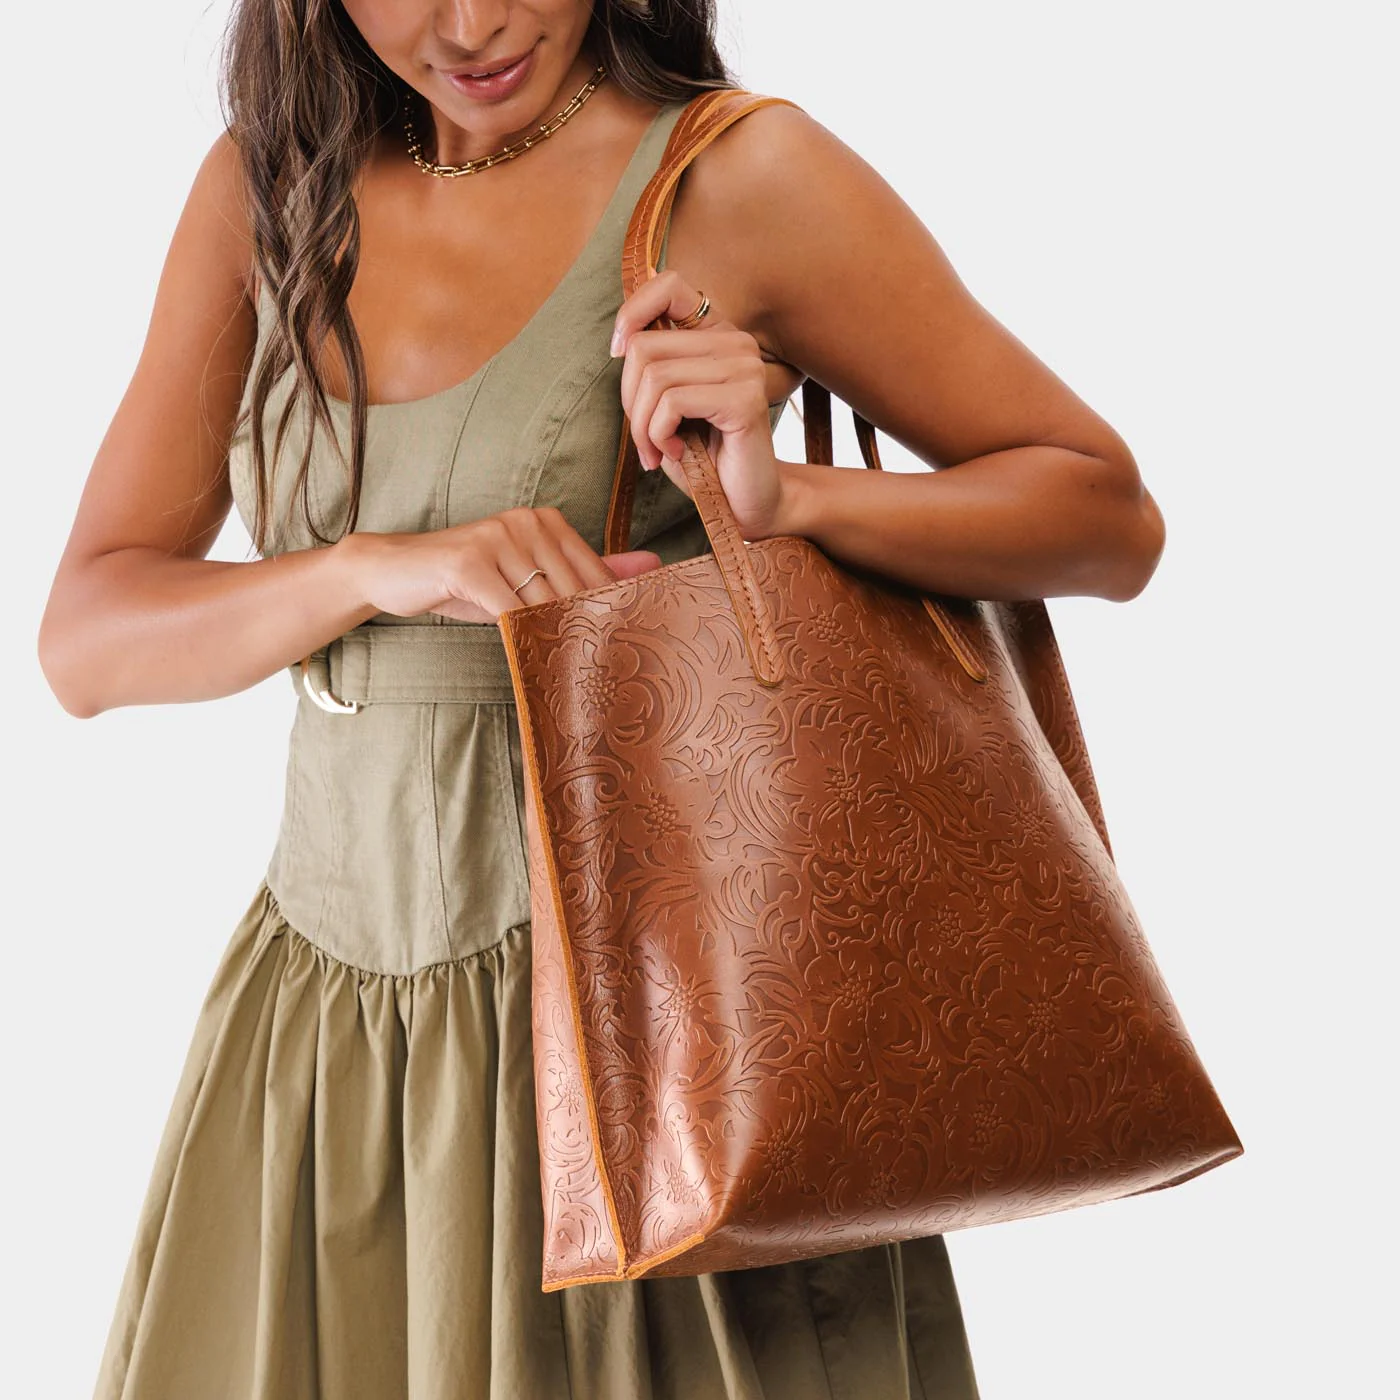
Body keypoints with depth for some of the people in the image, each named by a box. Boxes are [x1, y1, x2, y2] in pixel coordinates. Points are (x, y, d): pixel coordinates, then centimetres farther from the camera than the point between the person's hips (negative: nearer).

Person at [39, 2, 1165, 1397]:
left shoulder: (735, 176, -8)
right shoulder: (267, 190, 5)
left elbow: (1114, 520, -5)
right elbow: (84, 640, 1)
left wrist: (790, 497, -22)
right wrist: (376, 568, -17)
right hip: (323, 1018, 5)